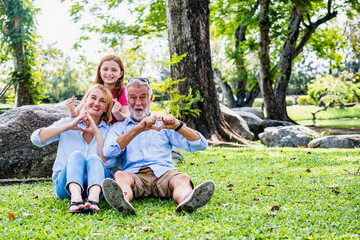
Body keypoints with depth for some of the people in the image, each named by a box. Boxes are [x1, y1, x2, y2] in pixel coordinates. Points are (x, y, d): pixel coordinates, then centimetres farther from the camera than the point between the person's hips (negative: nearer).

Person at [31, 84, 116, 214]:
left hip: (96, 183, 0)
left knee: (94, 158, -27)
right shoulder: (67, 123, 12)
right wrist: (68, 126, -8)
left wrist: (97, 132, -8)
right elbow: (36, 138, -2)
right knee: (76, 155, -27)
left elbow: (109, 162, -6)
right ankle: (76, 199, -55)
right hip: (66, 184, 0)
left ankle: (93, 199, -56)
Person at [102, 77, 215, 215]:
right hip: (134, 174, 0)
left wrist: (178, 126, -6)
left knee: (182, 178, -31)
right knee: (120, 176, -32)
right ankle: (122, 202, -64)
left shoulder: (163, 124, 23)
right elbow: (108, 151, -1)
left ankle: (187, 201, -64)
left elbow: (200, 145, 12)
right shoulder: (119, 127, 23)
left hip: (164, 172, 1)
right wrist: (137, 129, -10)